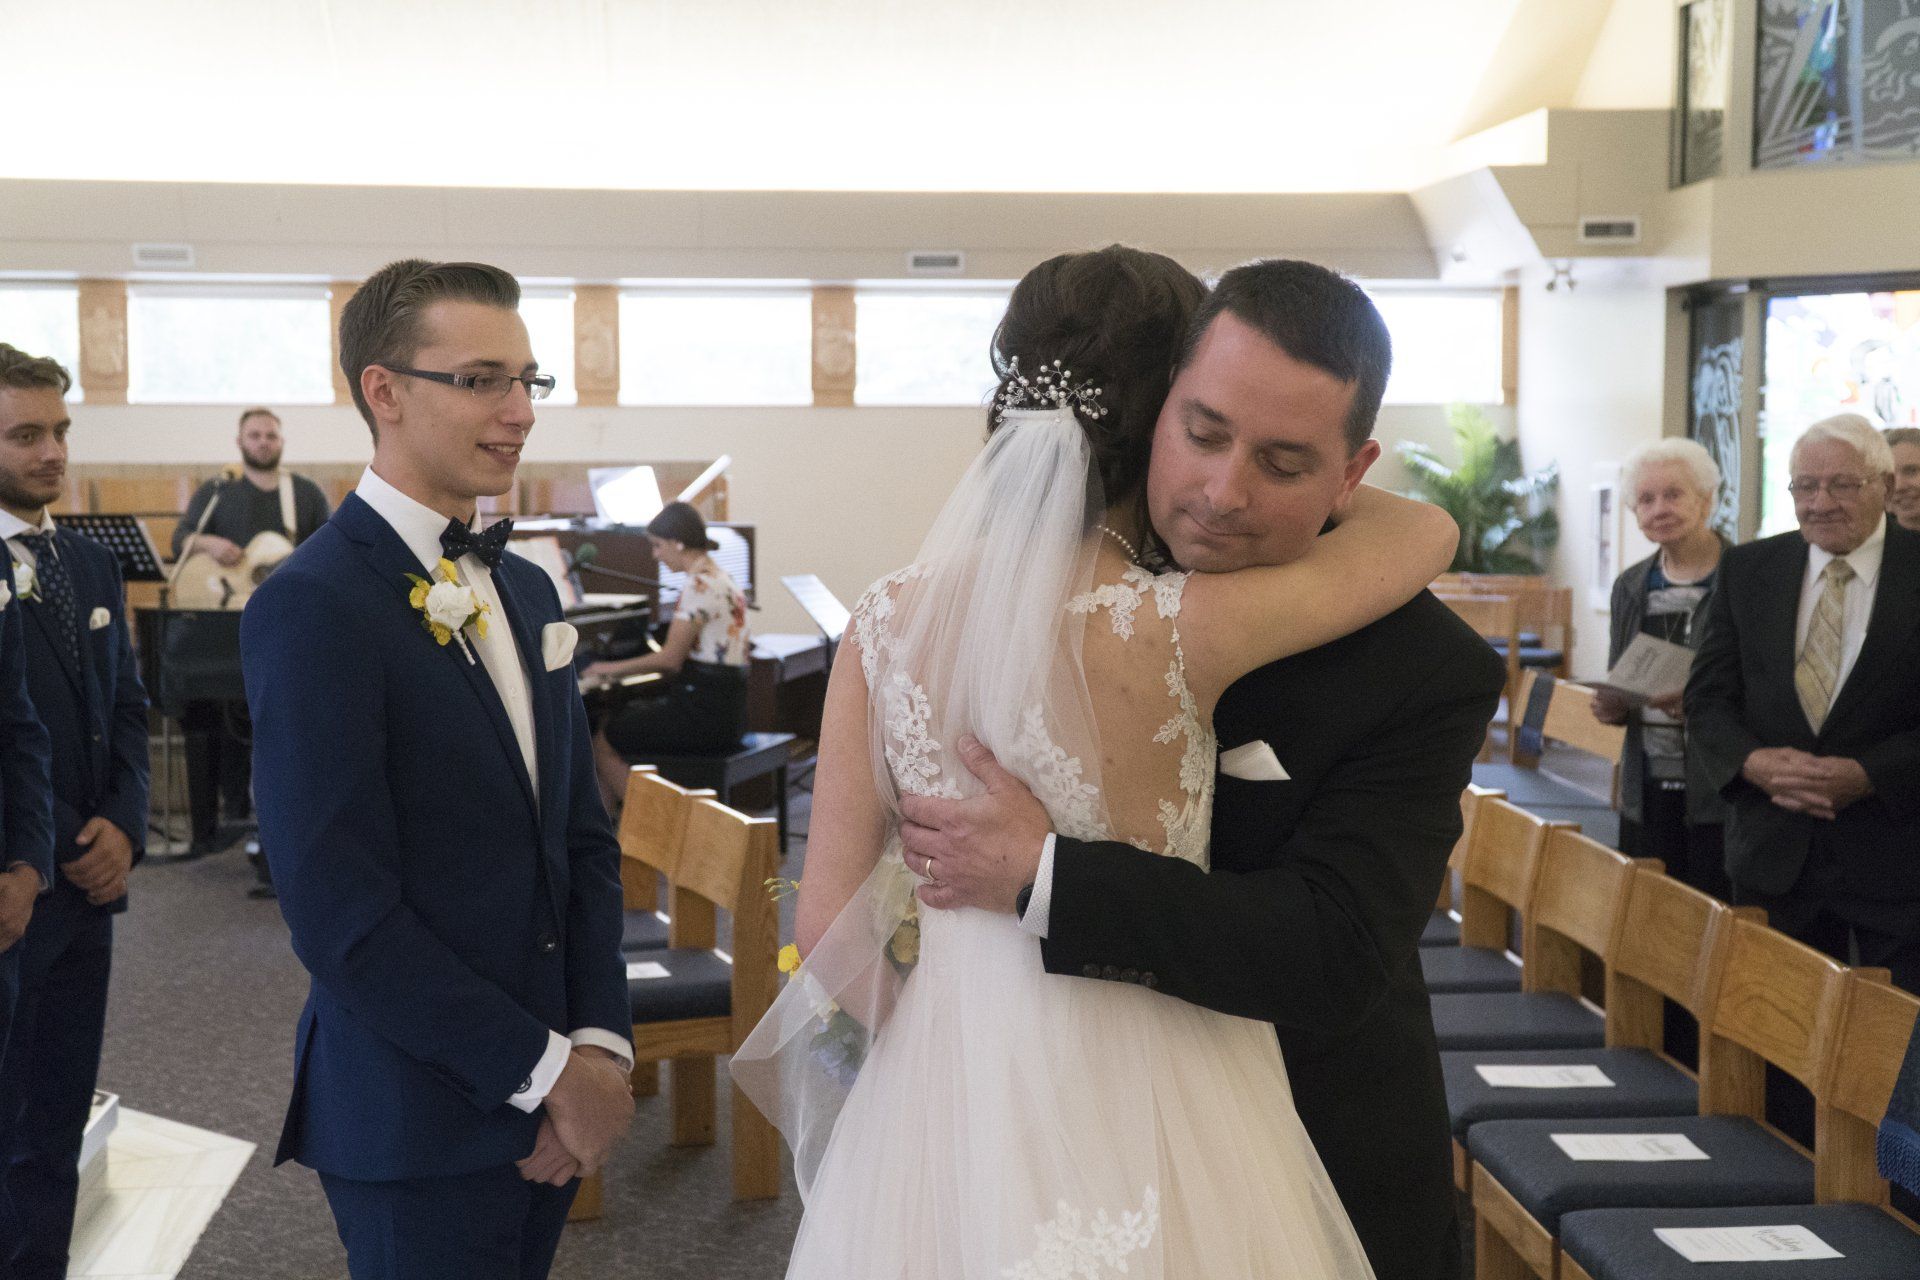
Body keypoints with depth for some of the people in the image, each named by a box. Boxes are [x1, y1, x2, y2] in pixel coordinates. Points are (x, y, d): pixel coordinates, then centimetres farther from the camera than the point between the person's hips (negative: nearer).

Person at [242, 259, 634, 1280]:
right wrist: (547, 1070, -14)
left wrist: (599, 1044, -4)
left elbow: (584, 837, 10)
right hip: (418, 1124, -7)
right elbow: (339, 912, -20)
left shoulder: (528, 590, 10)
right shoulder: (311, 606, -15)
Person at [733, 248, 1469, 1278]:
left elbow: (828, 916, -3)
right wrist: (1335, 500, 16)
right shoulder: (1180, 629, -19)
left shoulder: (889, 622, -7)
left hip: (940, 1100, 4)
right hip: (1132, 1102, -3)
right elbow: (1431, 530, -4)